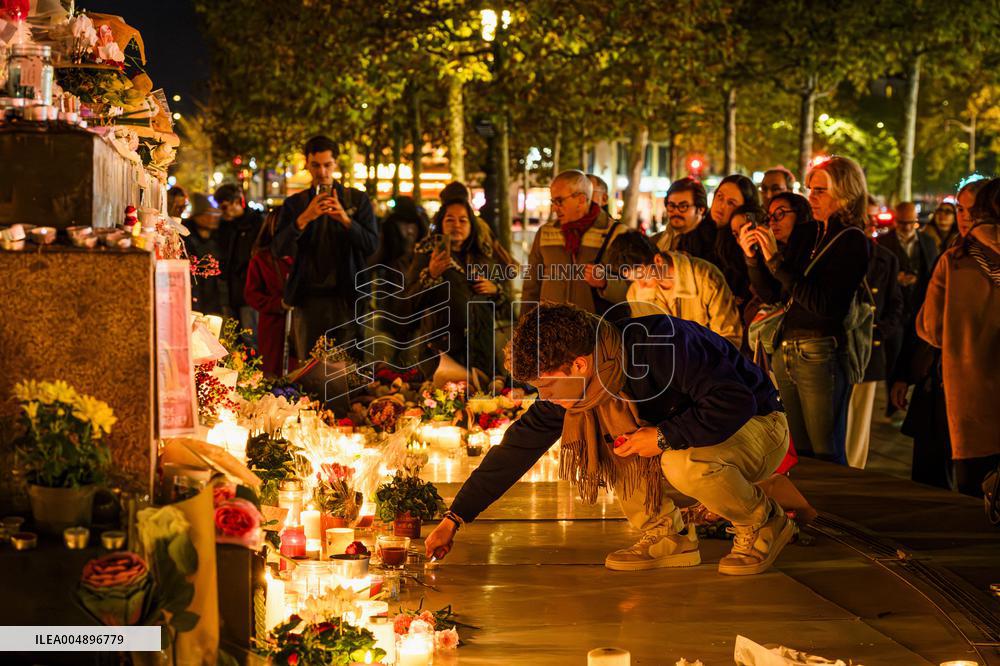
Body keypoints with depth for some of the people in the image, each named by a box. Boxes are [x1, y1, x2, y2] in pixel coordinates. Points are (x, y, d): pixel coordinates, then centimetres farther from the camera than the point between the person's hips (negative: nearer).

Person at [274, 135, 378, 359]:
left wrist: (346, 220, -18)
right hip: (308, 298, 1)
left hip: (347, 297, -1)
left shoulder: (357, 200, 7)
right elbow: (281, 248, -1)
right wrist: (304, 218, -17)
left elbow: (372, 245, -1)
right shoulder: (294, 203, 10)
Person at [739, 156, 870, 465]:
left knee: (826, 459, 1)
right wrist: (752, 256, -1)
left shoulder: (851, 240, -9)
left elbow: (826, 305, -21)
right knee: (799, 455, 14)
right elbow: (771, 294, 16)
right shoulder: (813, 236, 14)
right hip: (784, 352, 8)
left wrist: (776, 260, -21)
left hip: (820, 355, -8)